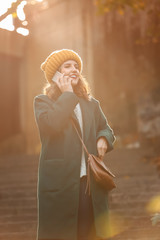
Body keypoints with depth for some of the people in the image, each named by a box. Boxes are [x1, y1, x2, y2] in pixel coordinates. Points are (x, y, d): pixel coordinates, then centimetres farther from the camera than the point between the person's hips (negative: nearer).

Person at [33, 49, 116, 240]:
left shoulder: (91, 103, 18)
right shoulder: (43, 101, 3)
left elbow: (105, 128, 25)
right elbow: (52, 124, -16)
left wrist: (103, 139, 2)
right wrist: (67, 94, -7)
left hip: (91, 181, 4)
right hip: (60, 183, -4)